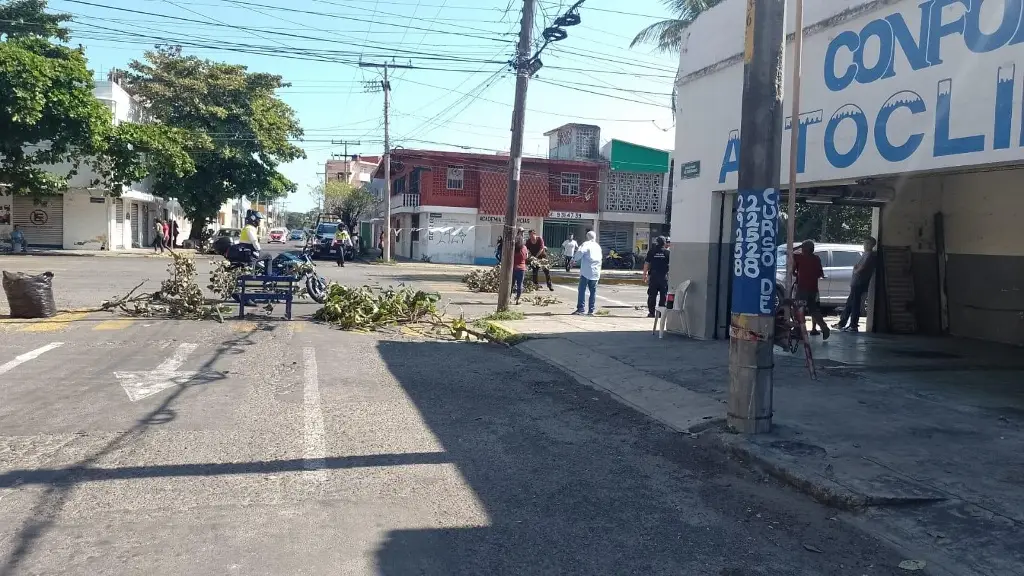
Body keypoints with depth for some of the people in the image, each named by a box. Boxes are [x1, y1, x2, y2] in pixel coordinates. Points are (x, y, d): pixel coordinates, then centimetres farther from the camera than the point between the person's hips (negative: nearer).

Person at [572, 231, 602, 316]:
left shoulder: (586, 244, -3)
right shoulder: (598, 246, 17)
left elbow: (580, 252, -19)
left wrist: (574, 259, -3)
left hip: (586, 271, -5)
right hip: (596, 272, 6)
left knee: (582, 290, -3)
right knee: (593, 291, 7)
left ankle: (580, 309, -6)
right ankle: (591, 310, 7)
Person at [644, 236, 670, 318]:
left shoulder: (651, 252, 0)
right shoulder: (667, 252, -1)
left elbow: (646, 264, 1)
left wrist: (644, 274, 6)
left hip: (653, 275, 0)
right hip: (664, 276, 0)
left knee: (652, 295, 5)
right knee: (663, 295, 5)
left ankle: (651, 312, 4)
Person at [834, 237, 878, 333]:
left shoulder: (870, 255, -11)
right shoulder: (865, 254, 19)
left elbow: (862, 268, -18)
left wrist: (856, 270, 1)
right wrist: (856, 269, 4)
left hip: (859, 284, -10)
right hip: (856, 283, 10)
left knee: (855, 305, -5)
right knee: (849, 304, 14)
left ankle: (853, 326, -1)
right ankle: (842, 324, 20)